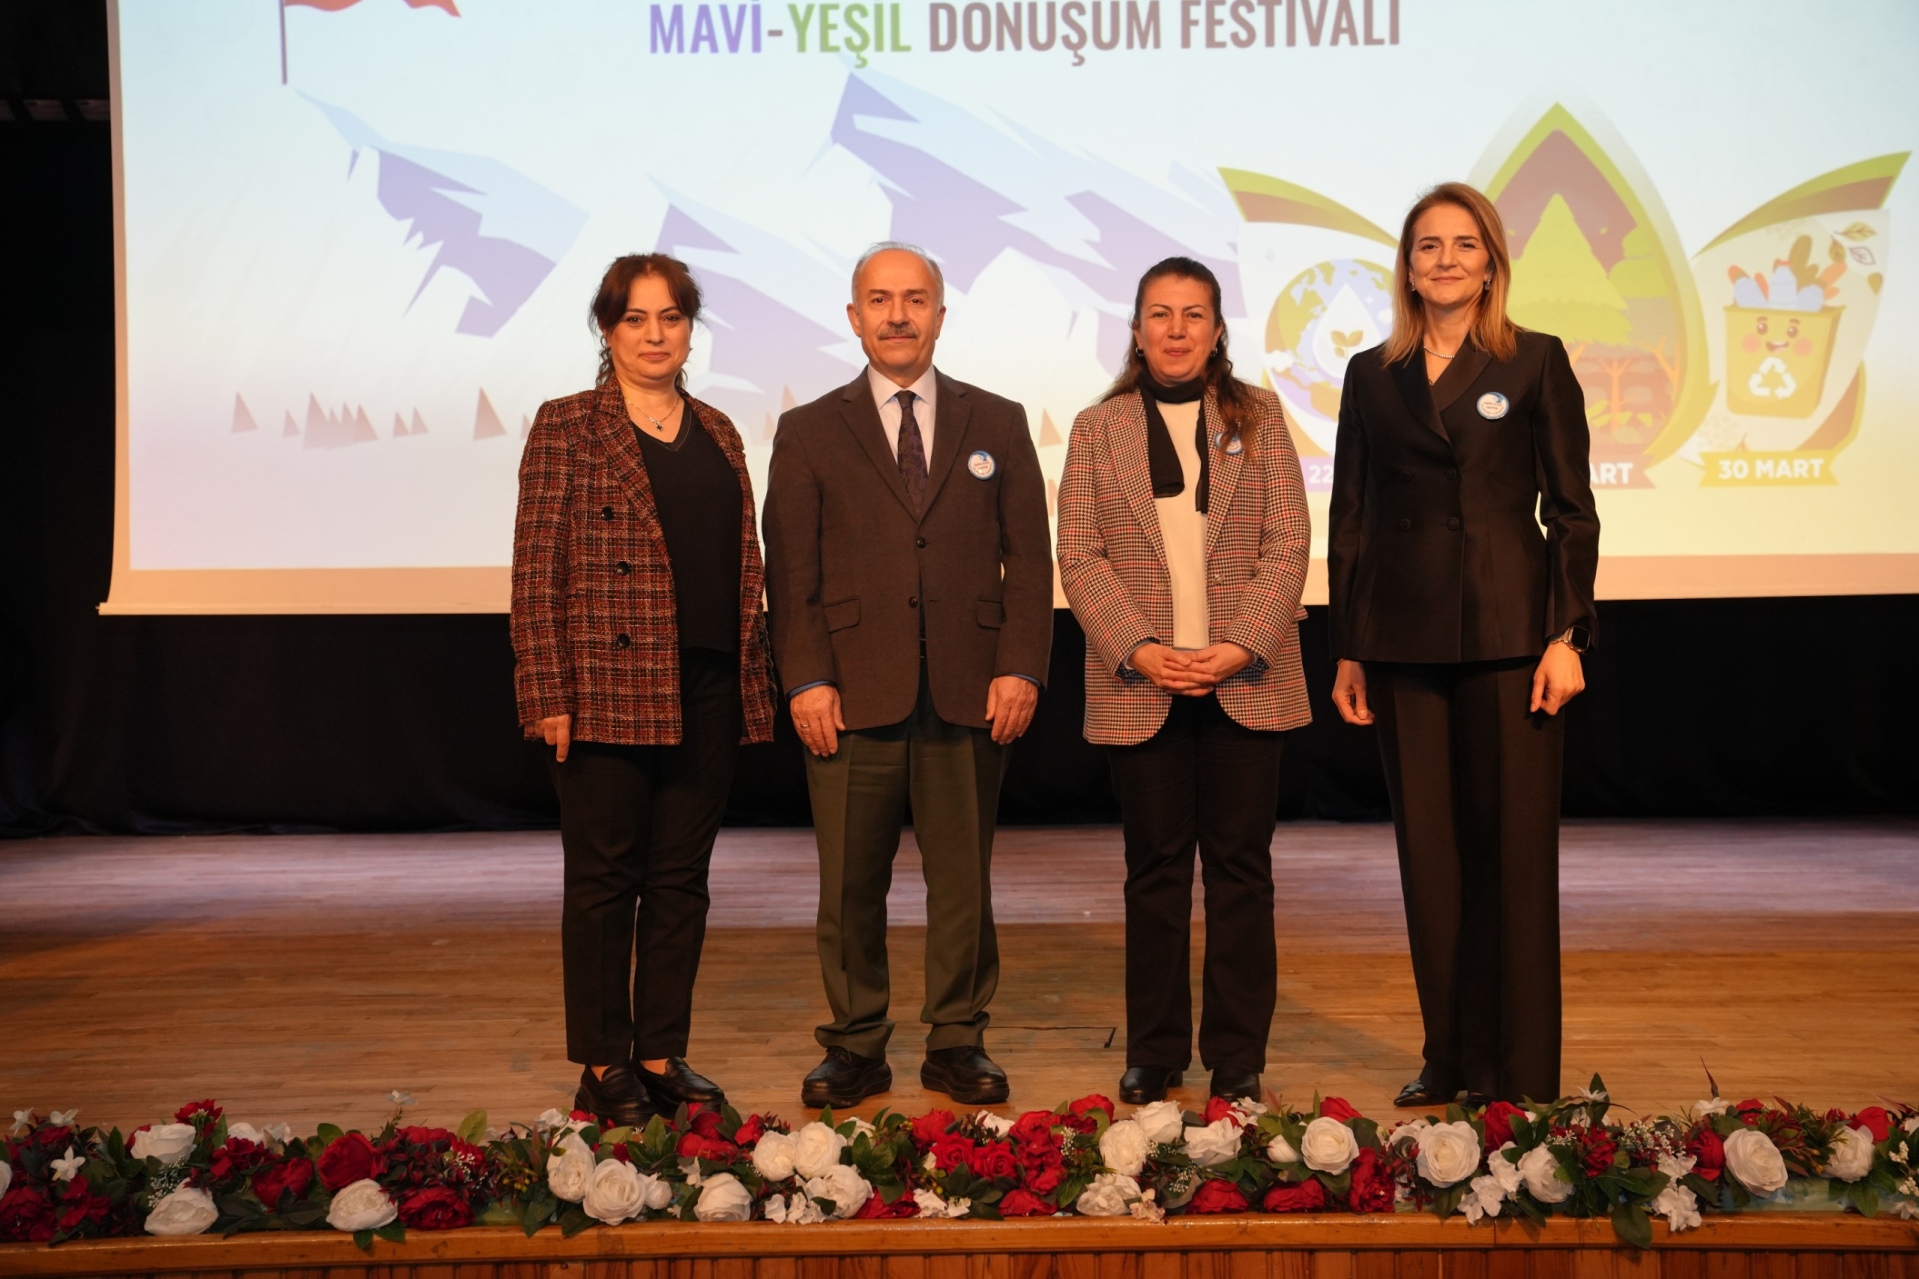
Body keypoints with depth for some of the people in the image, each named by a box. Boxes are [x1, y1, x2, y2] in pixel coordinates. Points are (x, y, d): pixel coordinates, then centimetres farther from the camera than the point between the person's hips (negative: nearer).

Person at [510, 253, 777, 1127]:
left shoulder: (716, 433, 14)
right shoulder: (566, 427, -1)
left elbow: (744, 567, 15)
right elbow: (535, 570, -6)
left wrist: (754, 681, 9)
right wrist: (548, 695, -12)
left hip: (706, 694, 5)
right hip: (607, 689, -5)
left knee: (682, 880, 10)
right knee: (604, 878, 4)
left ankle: (663, 1057, 21)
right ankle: (603, 1065, 15)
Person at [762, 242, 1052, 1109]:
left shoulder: (998, 424, 12)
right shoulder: (808, 434, 9)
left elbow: (1028, 557, 8)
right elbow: (790, 572, 4)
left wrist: (1020, 668, -4)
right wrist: (806, 680, -7)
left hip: (970, 695, 1)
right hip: (853, 696, -1)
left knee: (962, 881, 8)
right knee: (849, 887, 4)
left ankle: (957, 1043, 20)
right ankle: (855, 1047, 17)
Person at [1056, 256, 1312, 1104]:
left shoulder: (1259, 419, 9)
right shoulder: (1097, 430, 9)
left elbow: (1288, 543, 1)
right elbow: (1079, 556, 1)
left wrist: (1240, 648, -12)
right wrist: (1140, 651, -12)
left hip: (1245, 683, 0)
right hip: (1139, 687, 0)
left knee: (1240, 868, 4)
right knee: (1156, 872, 6)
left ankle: (1238, 1057, 14)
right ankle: (1154, 1055, 16)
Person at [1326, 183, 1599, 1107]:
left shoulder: (1536, 363, 4)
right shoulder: (1372, 375, 11)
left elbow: (1572, 510, 1)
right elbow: (1349, 520, 11)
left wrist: (1567, 635, -8)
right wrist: (1346, 651, 6)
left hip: (1507, 631, -3)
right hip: (1404, 639, 3)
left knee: (1513, 848, 0)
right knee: (1428, 852, 7)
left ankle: (1520, 1074, 9)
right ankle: (1448, 1059, 18)